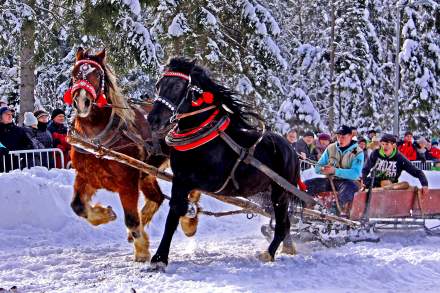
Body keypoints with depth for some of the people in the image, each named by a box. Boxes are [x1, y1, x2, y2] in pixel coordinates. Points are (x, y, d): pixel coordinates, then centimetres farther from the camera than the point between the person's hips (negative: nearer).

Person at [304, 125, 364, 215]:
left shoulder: (357, 152, -9)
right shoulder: (331, 148, 5)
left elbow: (355, 174, -24)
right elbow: (317, 167, 6)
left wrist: (335, 171, -33)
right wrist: (323, 169, -20)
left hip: (349, 181, -5)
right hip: (331, 180, 5)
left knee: (347, 187, -41)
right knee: (307, 184, -13)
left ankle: (344, 213, -47)